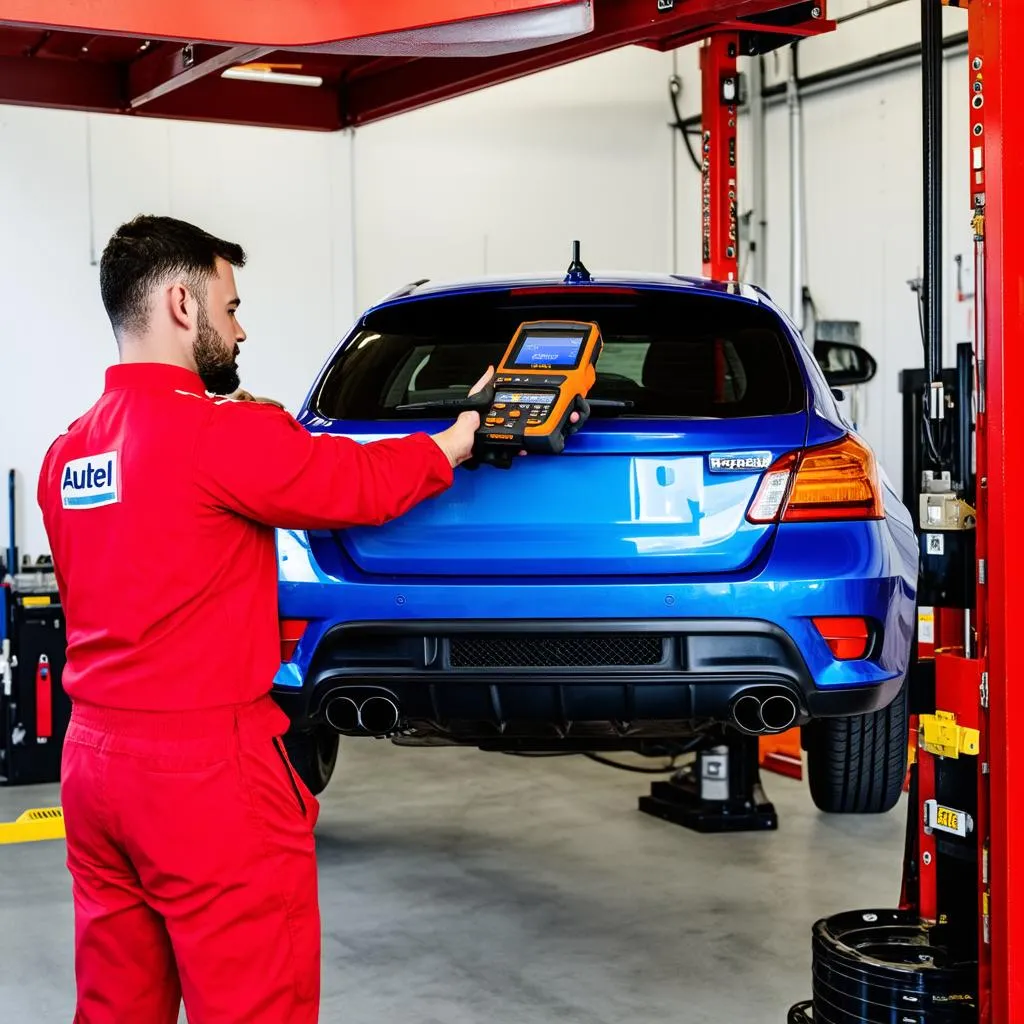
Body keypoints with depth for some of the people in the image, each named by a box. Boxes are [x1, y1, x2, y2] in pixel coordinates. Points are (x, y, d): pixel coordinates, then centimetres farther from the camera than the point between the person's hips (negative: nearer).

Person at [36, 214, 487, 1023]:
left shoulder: (68, 452, 10)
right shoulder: (217, 436, -15)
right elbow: (363, 484, -7)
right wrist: (463, 434, 10)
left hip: (93, 758, 9)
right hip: (202, 769, -8)